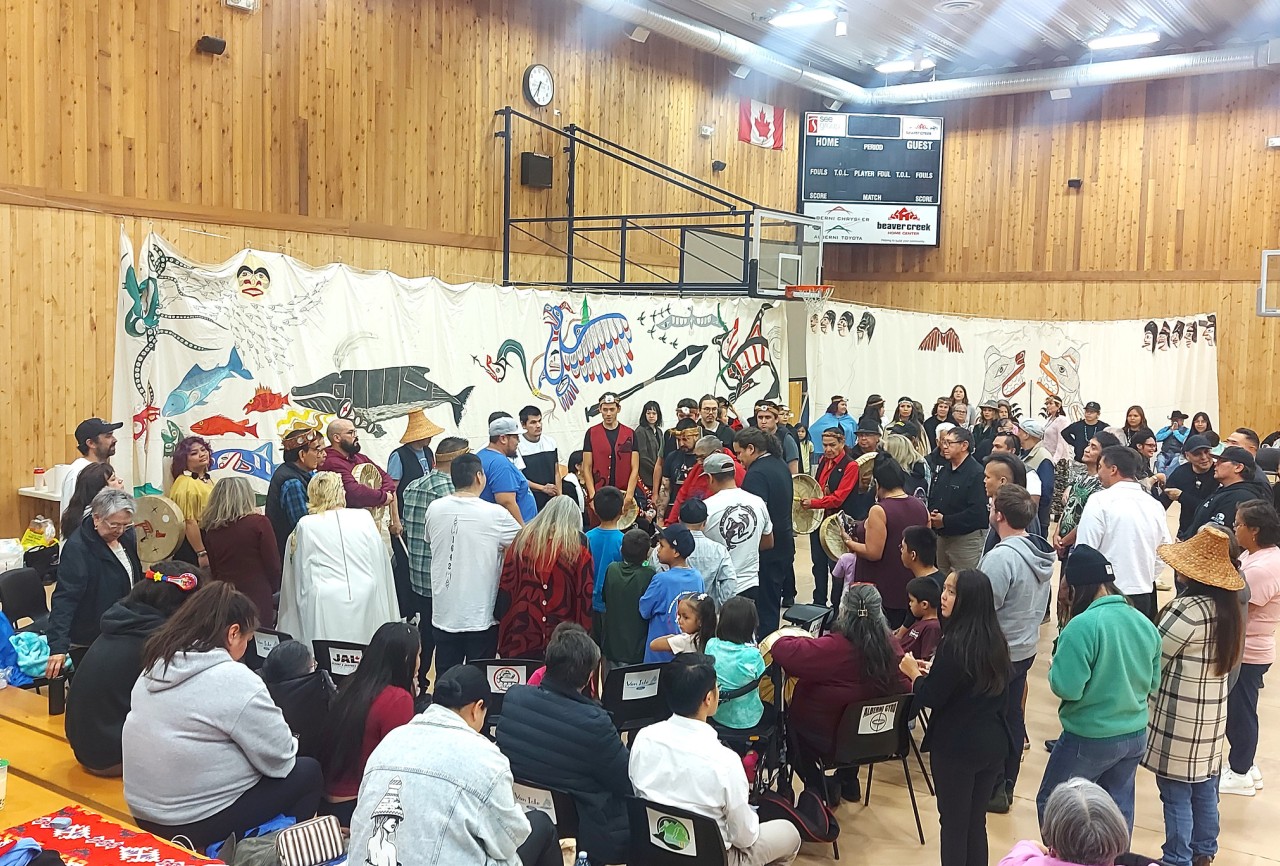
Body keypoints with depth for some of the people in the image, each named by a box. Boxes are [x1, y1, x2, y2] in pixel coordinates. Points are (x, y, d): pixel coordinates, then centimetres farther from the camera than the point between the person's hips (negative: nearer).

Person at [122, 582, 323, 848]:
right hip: (197, 825, -8)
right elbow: (279, 759, -13)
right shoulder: (235, 680, -20)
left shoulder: (155, 666, 3)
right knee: (308, 772, 9)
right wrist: (292, 742, 8)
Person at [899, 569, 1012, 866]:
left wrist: (914, 673, 0)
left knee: (953, 824, 9)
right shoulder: (996, 640, 2)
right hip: (993, 743, 7)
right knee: (976, 822, 18)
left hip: (956, 747, -7)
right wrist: (935, 672, 14)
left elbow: (931, 698, -18)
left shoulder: (955, 643, -22)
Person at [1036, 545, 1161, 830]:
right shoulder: (1145, 623, -1)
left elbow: (1067, 688, -24)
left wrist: (1057, 664, -5)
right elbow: (1153, 684, 8)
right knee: (1119, 808, 19)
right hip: (1136, 735, 7)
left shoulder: (1082, 626, -23)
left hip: (1090, 739, -7)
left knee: (1050, 803, 11)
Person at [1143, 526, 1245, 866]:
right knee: (1204, 787, 19)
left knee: (1176, 793, 3)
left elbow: (1151, 661, -16)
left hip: (1179, 718, -8)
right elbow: (1224, 660, 10)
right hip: (1211, 714, 8)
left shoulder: (1188, 608, -22)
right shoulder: (1229, 608, 2)